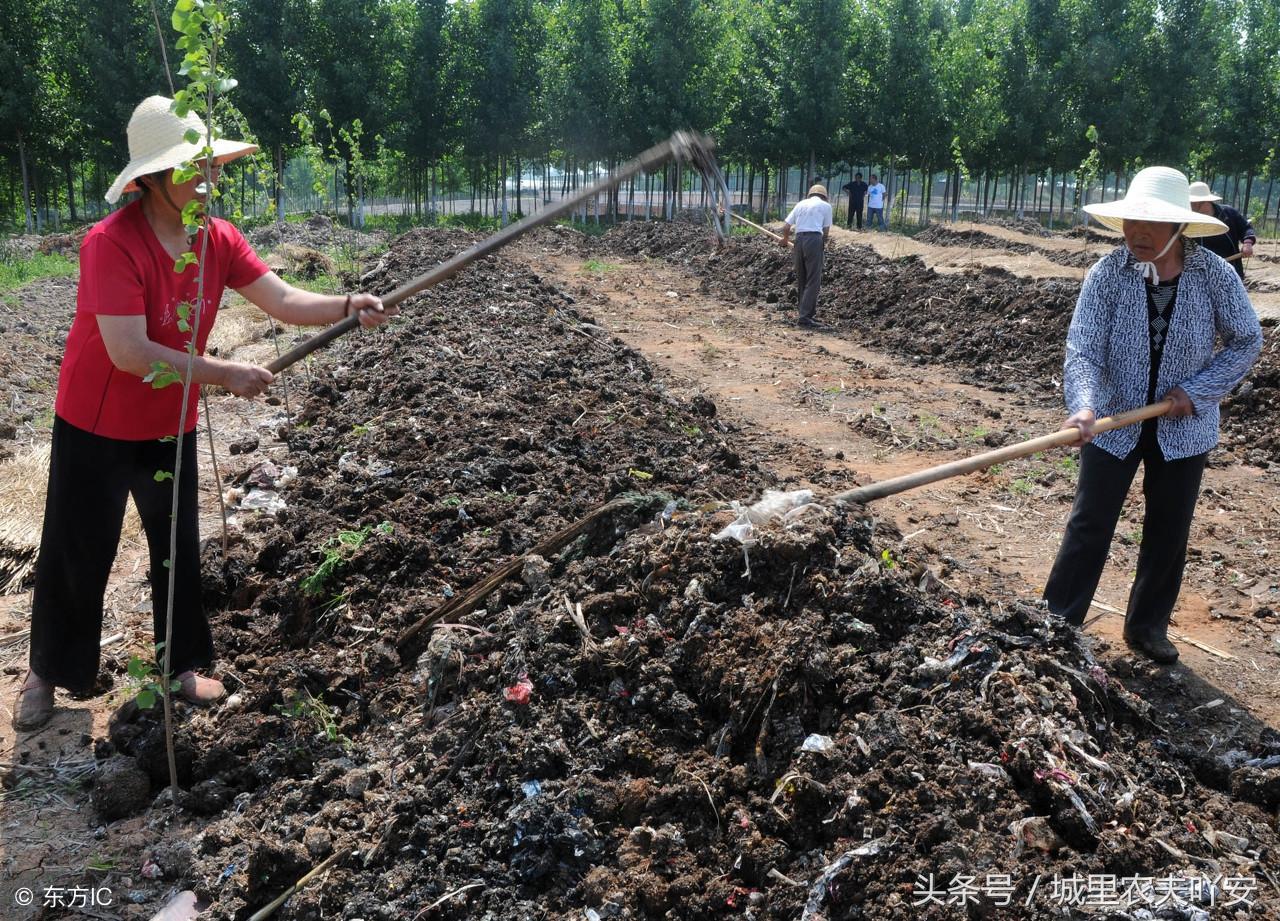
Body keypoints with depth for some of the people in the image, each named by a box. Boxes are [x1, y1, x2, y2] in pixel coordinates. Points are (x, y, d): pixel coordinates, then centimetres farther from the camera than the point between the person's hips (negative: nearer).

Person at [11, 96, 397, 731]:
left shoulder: (219, 239, -8)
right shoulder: (112, 243, -27)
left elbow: (284, 302, -12)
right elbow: (129, 352, -32)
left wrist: (347, 306, -30)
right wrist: (225, 375, -27)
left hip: (170, 427, 5)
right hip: (97, 429, -5)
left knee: (179, 549, 13)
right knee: (75, 557, 9)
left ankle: (183, 663, 31)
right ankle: (48, 673, 32)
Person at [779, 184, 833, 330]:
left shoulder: (801, 204, 18)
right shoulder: (825, 206, 9)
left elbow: (785, 227, 16)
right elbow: (826, 231, 8)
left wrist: (785, 240, 36)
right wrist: (824, 244, 27)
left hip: (799, 239, 5)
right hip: (814, 239, -5)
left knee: (801, 280, 14)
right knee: (813, 281, -4)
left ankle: (809, 312, 21)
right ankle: (805, 317, -11)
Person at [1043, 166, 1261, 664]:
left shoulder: (1214, 274, -13)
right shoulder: (1108, 273, -16)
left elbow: (1247, 340, -1)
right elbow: (1082, 350, -22)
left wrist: (1197, 391, -14)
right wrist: (1083, 407, -40)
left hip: (1183, 429, 2)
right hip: (1113, 423, -2)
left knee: (1168, 531, 14)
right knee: (1089, 526, 3)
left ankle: (1148, 625, 33)